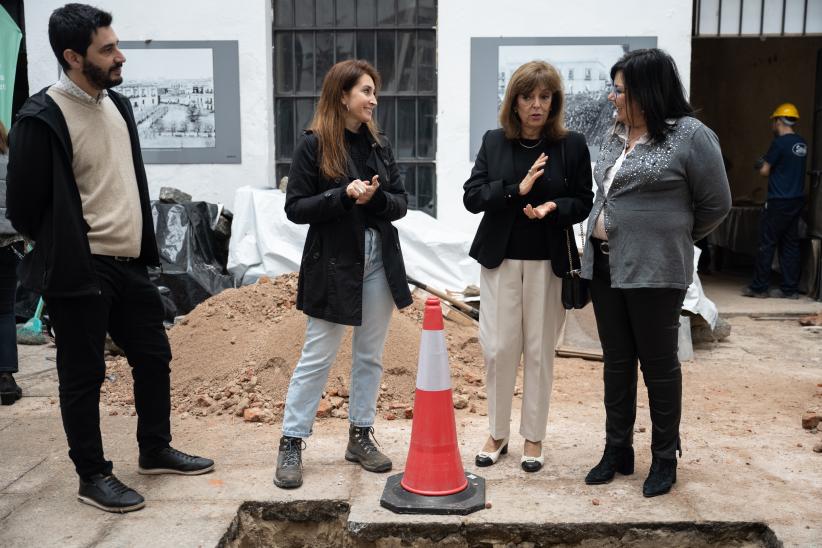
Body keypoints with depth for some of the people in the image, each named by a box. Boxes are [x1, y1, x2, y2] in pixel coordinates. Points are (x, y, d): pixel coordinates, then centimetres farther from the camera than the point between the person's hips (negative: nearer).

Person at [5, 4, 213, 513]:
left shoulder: (118, 104, 8)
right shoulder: (41, 118, -16)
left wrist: (142, 246, 13)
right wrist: (64, 252, 1)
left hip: (129, 264, 8)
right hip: (80, 273, -8)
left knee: (154, 356, 15)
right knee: (84, 375, 6)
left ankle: (156, 450, 34)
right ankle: (93, 476, 22)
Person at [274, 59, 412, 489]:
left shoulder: (378, 144, 8)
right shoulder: (313, 145, -6)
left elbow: (401, 203, 7)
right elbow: (295, 208, -9)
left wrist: (376, 197, -14)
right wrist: (344, 196, -21)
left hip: (379, 262, 5)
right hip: (334, 263, -5)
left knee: (370, 355, 11)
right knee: (317, 357, 0)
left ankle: (360, 436, 24)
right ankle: (291, 443, 12)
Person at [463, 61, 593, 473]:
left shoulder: (572, 145, -1)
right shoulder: (494, 142, 3)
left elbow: (583, 202, 1)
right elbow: (472, 196, -3)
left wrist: (554, 207, -19)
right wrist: (517, 189, -18)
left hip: (548, 261, -1)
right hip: (500, 258, 1)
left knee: (539, 350, 6)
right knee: (499, 348, 3)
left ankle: (533, 438, 21)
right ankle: (497, 434, 20)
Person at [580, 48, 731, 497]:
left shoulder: (689, 135, -10)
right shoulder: (616, 136, 11)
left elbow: (715, 204, -3)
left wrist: (673, 238, 7)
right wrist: (601, 240, 13)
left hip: (655, 272, -6)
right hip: (604, 266, 6)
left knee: (658, 363, 5)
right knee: (616, 362, 12)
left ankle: (665, 459, 21)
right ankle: (618, 451, 25)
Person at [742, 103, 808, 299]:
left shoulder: (780, 143, -13)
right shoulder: (802, 144, 10)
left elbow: (765, 171, -9)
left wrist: (761, 165, 12)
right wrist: (769, 165, 14)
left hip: (779, 201, -7)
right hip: (797, 200, 7)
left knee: (767, 244, -1)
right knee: (790, 244, 9)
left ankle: (759, 287, 3)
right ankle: (790, 288, 11)